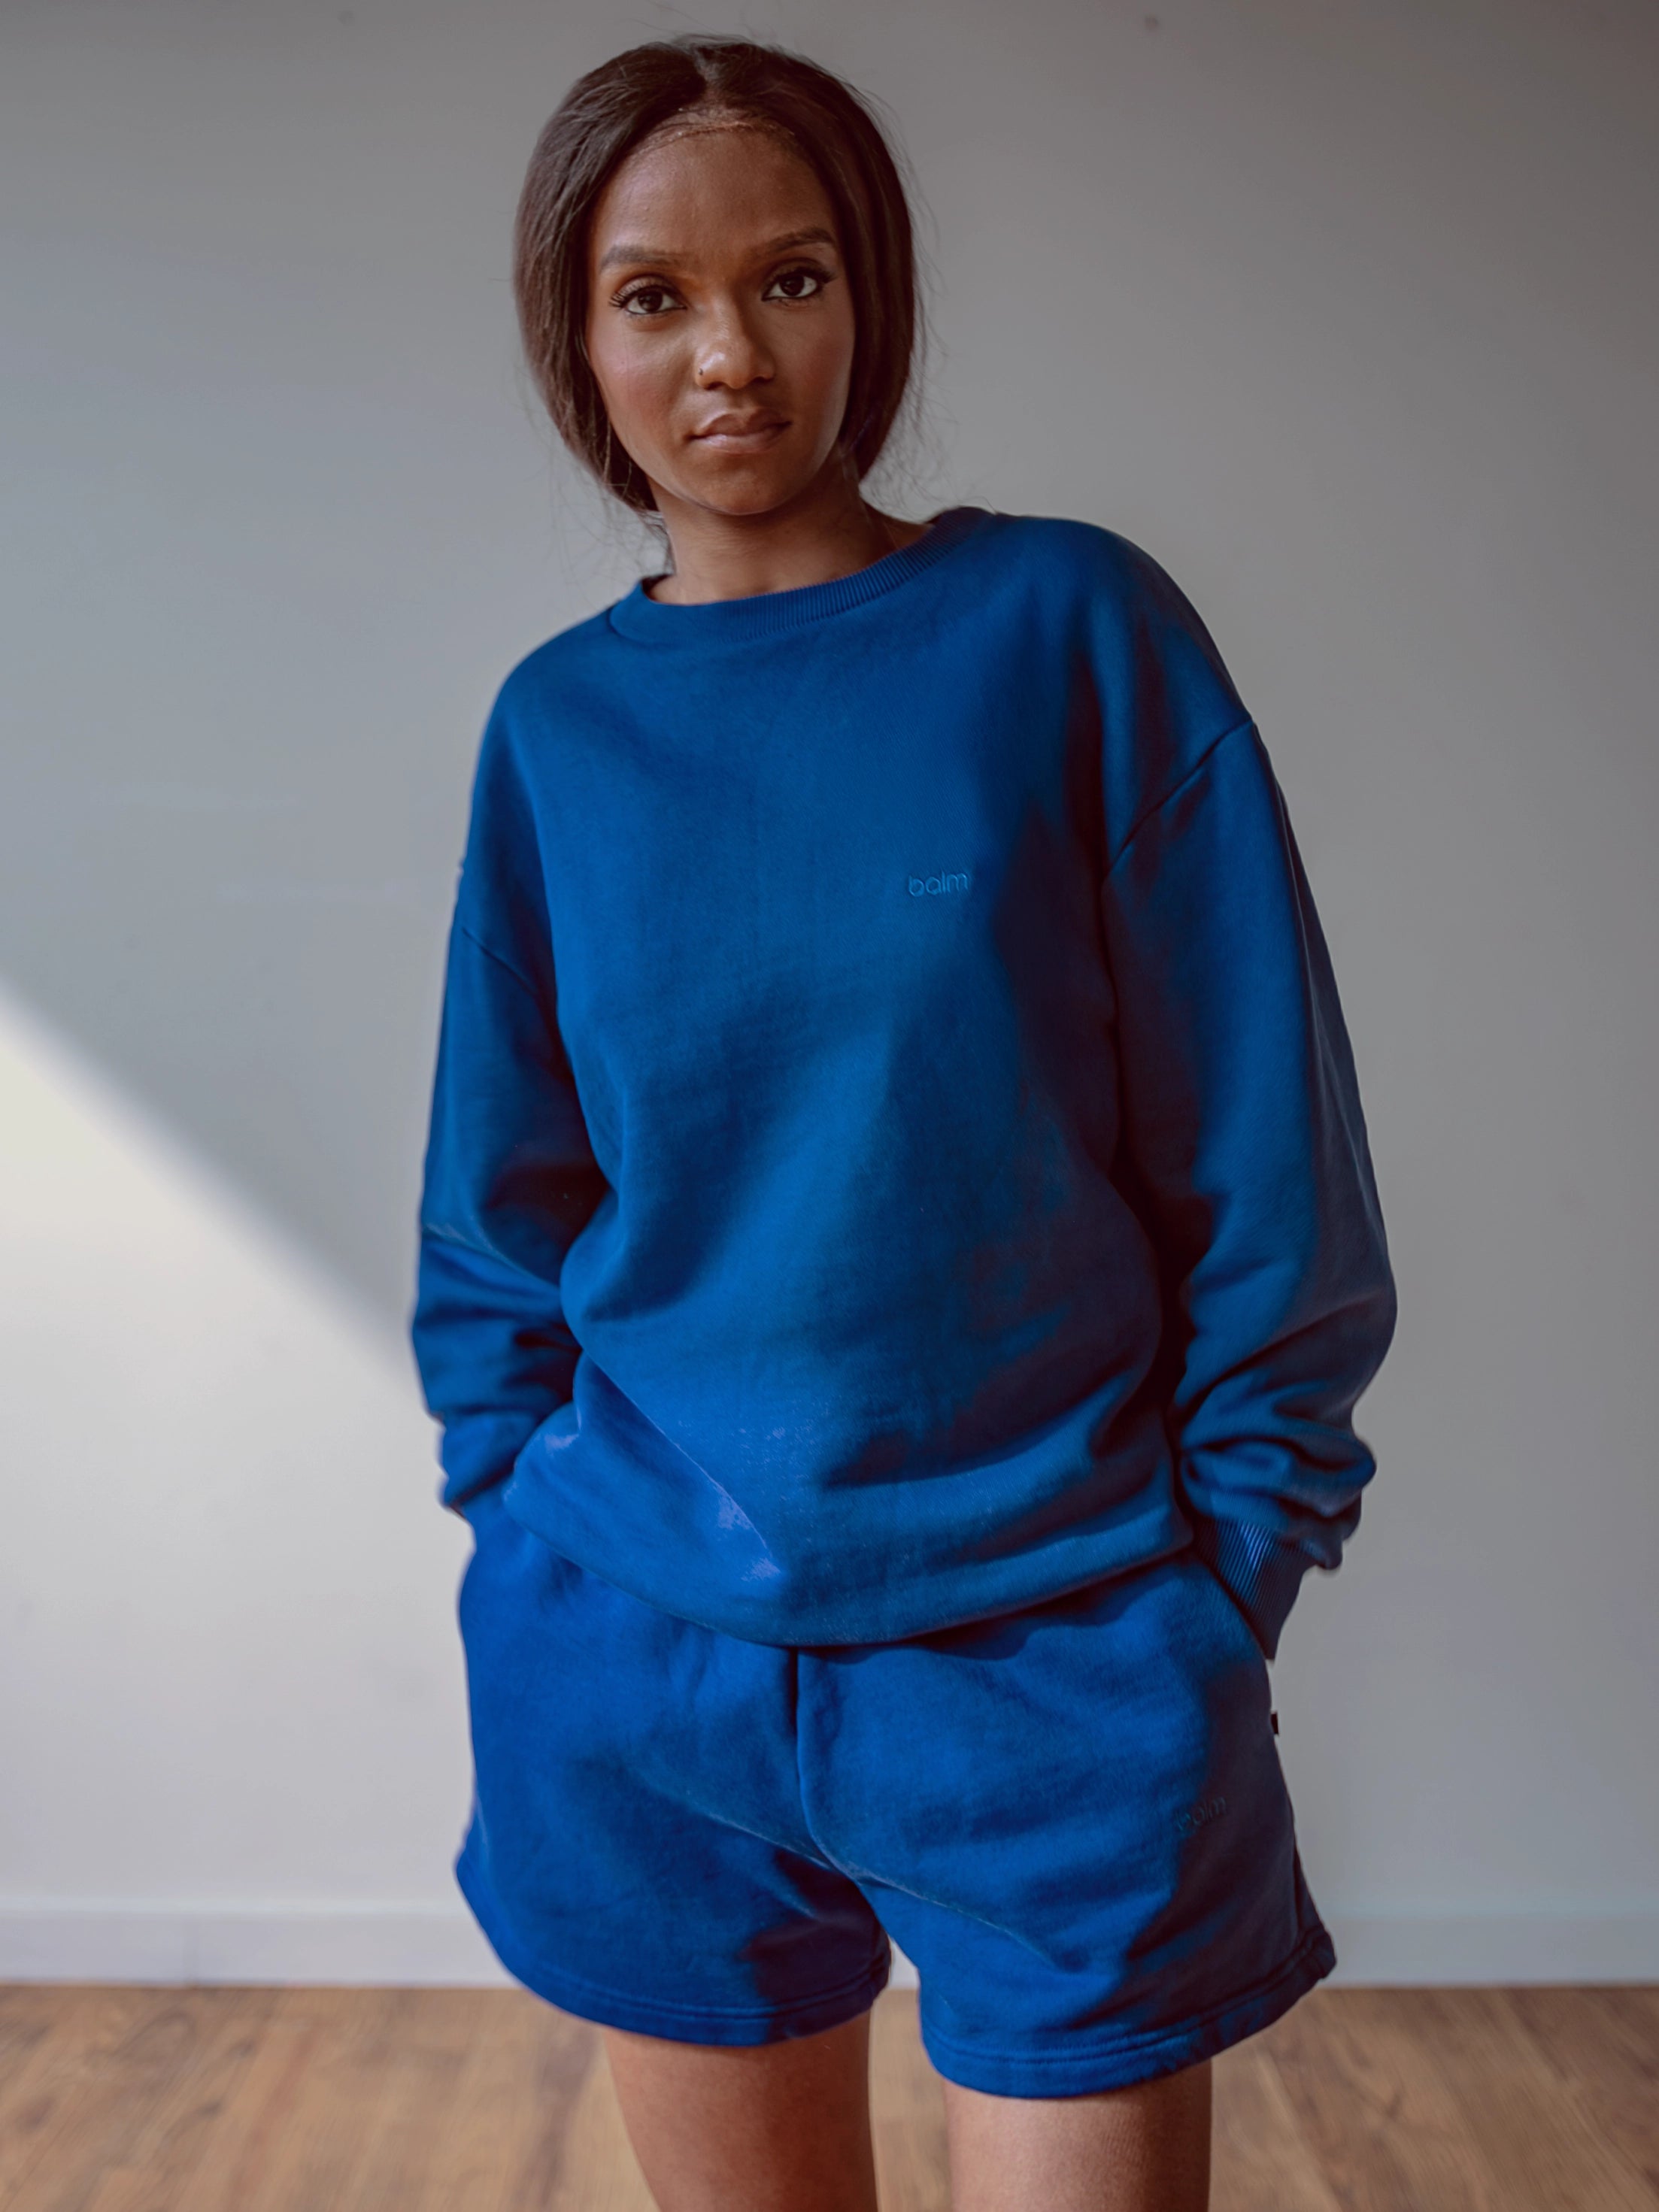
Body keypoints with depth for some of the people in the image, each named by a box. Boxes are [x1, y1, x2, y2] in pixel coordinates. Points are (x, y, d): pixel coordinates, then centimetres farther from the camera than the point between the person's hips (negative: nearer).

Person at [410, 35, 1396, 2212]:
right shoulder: (561, 721, 2)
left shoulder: (1071, 626, -6)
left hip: (1055, 1668, -2)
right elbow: (502, 1206, 8)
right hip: (639, 1678, 3)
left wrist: (1221, 1579, -5)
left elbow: (1262, 1152, -5)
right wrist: (524, 1532, 3)